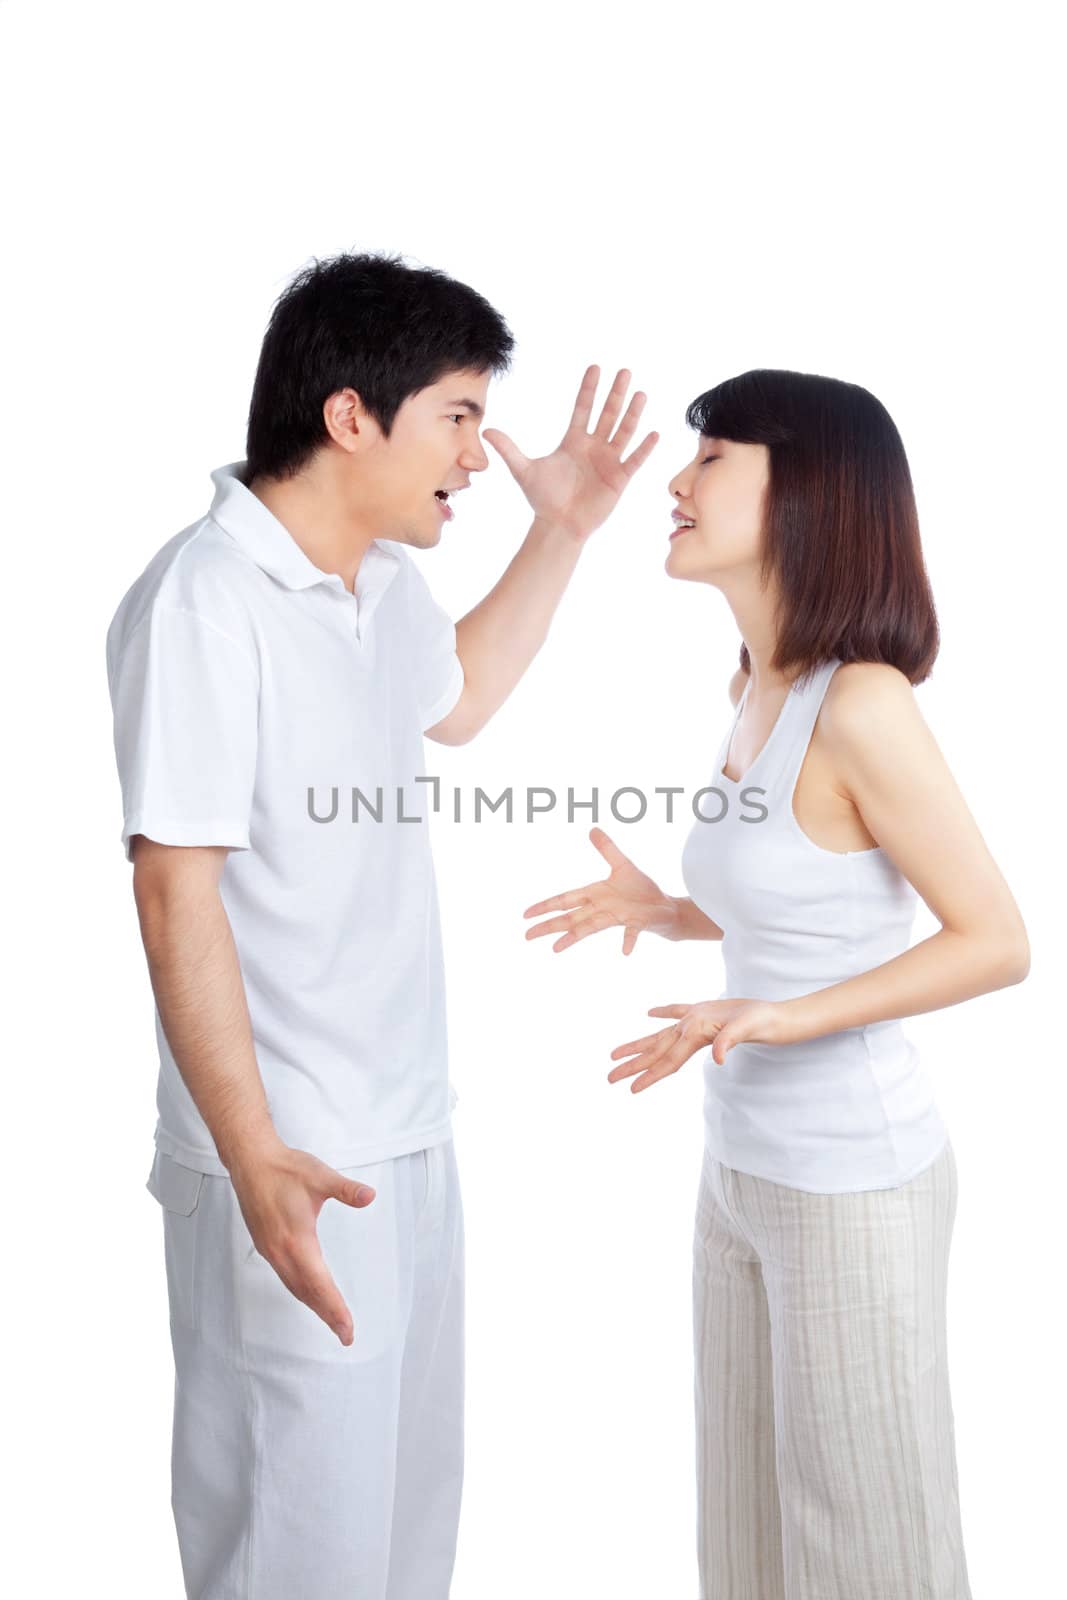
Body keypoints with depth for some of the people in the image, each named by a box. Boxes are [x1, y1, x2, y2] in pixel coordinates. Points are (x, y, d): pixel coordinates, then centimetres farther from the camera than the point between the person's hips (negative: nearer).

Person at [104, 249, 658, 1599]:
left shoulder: (382, 580, 8)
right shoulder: (202, 600, -19)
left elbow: (454, 702, 30)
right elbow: (174, 887, -23)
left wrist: (561, 532, 22)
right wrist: (254, 1157, -28)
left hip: (410, 1135, 9)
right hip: (290, 1162, -9)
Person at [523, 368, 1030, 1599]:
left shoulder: (862, 703, -20)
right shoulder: (756, 686, 5)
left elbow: (997, 942, -18)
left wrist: (789, 1018, -25)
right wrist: (661, 912, 2)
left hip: (853, 1179, -8)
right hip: (742, 1168, 8)